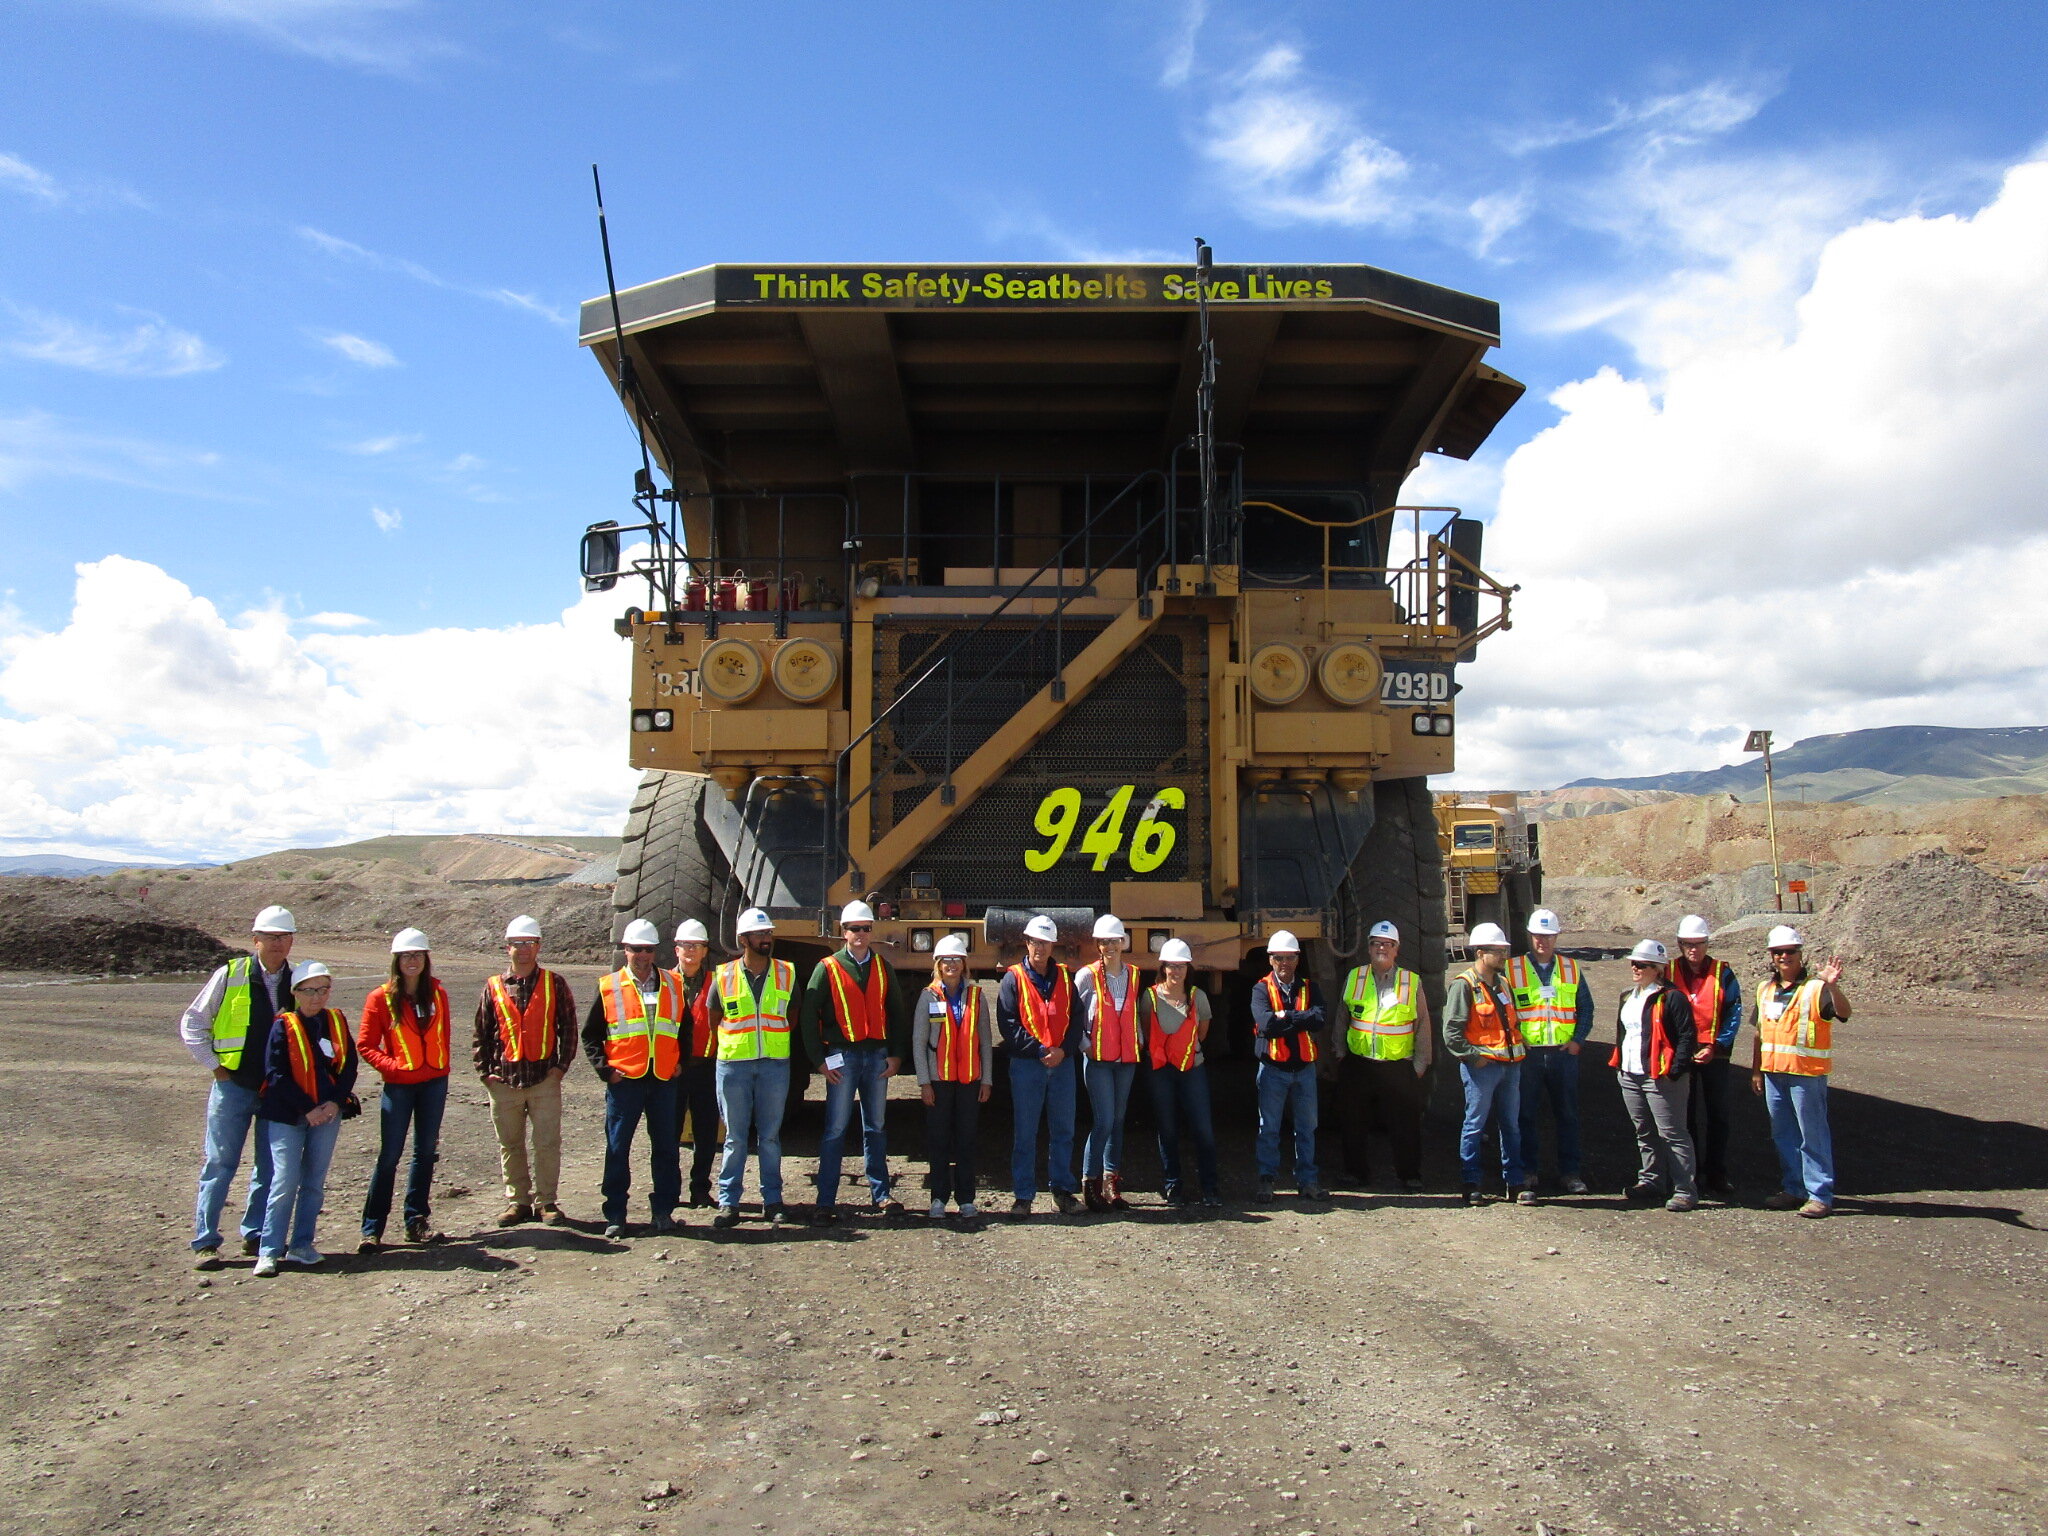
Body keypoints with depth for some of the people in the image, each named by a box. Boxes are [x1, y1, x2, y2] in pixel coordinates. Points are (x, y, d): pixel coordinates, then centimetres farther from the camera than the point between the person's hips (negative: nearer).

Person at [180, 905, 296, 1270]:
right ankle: (205, 1242, 10)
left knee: (270, 1168, 8)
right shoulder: (229, 976, -4)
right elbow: (192, 1024, 3)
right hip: (234, 1085, -3)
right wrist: (214, 1065, -2)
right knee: (219, 1164, 2)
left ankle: (255, 1235, 20)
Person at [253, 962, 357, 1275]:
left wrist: (336, 1102, -8)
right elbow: (275, 1074, -10)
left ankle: (301, 1246, 17)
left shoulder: (336, 1021, 6)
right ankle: (269, 1251, 1)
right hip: (287, 1116, -4)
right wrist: (307, 1109, -13)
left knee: (315, 1182, 8)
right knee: (286, 1181, -7)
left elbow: (349, 1065, 7)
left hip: (327, 1113, 4)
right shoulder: (284, 1026, -6)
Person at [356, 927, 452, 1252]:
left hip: (435, 1082, 3)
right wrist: (391, 1065, -14)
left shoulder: (437, 994, 5)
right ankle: (372, 1230, 4)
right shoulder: (381, 998, -4)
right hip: (399, 1085, -3)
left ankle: (416, 1221, 19)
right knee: (389, 1155, -3)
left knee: (426, 1152, 9)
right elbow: (365, 1045, -2)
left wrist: (442, 1066, 5)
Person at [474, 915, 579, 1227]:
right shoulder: (494, 988, 6)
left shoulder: (554, 984, 3)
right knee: (510, 1144, 10)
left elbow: (568, 1027, 4)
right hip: (504, 1080, 2)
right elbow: (481, 1034, 9)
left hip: (545, 1078, -2)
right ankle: (517, 1201, 21)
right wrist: (485, 1072, 2)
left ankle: (546, 1201, 11)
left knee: (548, 1143, 0)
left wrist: (561, 1066, -3)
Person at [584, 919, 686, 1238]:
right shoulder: (608, 988, 2)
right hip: (624, 1080, -2)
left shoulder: (674, 985, 8)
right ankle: (615, 1216, 10)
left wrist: (680, 1062, 7)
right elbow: (590, 1035, 6)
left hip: (664, 1080, 2)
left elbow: (686, 1028, 18)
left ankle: (664, 1210, 17)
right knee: (618, 1149, 2)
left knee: (667, 1147, 6)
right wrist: (604, 1069, -4)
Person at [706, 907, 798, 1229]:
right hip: (733, 1063, -1)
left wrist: (776, 1038, 8)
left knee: (771, 1135, 6)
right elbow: (713, 1018, 10)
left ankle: (772, 1200, 14)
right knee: (735, 1137, 4)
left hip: (775, 1063, 1)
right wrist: (735, 1043, 6)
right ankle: (728, 1202, 10)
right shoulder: (724, 976, 0)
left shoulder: (787, 974, 4)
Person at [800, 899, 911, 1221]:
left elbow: (897, 1012, 13)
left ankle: (880, 1195, 18)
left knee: (876, 1127, 10)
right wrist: (819, 1059, -7)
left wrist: (896, 1054, 5)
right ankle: (826, 1201, 2)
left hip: (877, 1055, 4)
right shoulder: (828, 968, -1)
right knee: (835, 1129, -2)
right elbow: (809, 1015, -3)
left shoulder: (883, 968, 10)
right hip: (842, 1056, -3)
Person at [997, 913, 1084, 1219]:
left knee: (1063, 1129, 9)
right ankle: (1022, 1196, 8)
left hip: (1062, 1064, 3)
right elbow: (1008, 1024, -7)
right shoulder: (1013, 979, 0)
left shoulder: (1065, 978, 10)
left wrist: (1064, 1050, -9)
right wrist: (1039, 1049, -14)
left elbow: (1076, 1019, 8)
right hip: (1026, 1065, -3)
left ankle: (1062, 1188, 21)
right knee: (1024, 1133, 1)